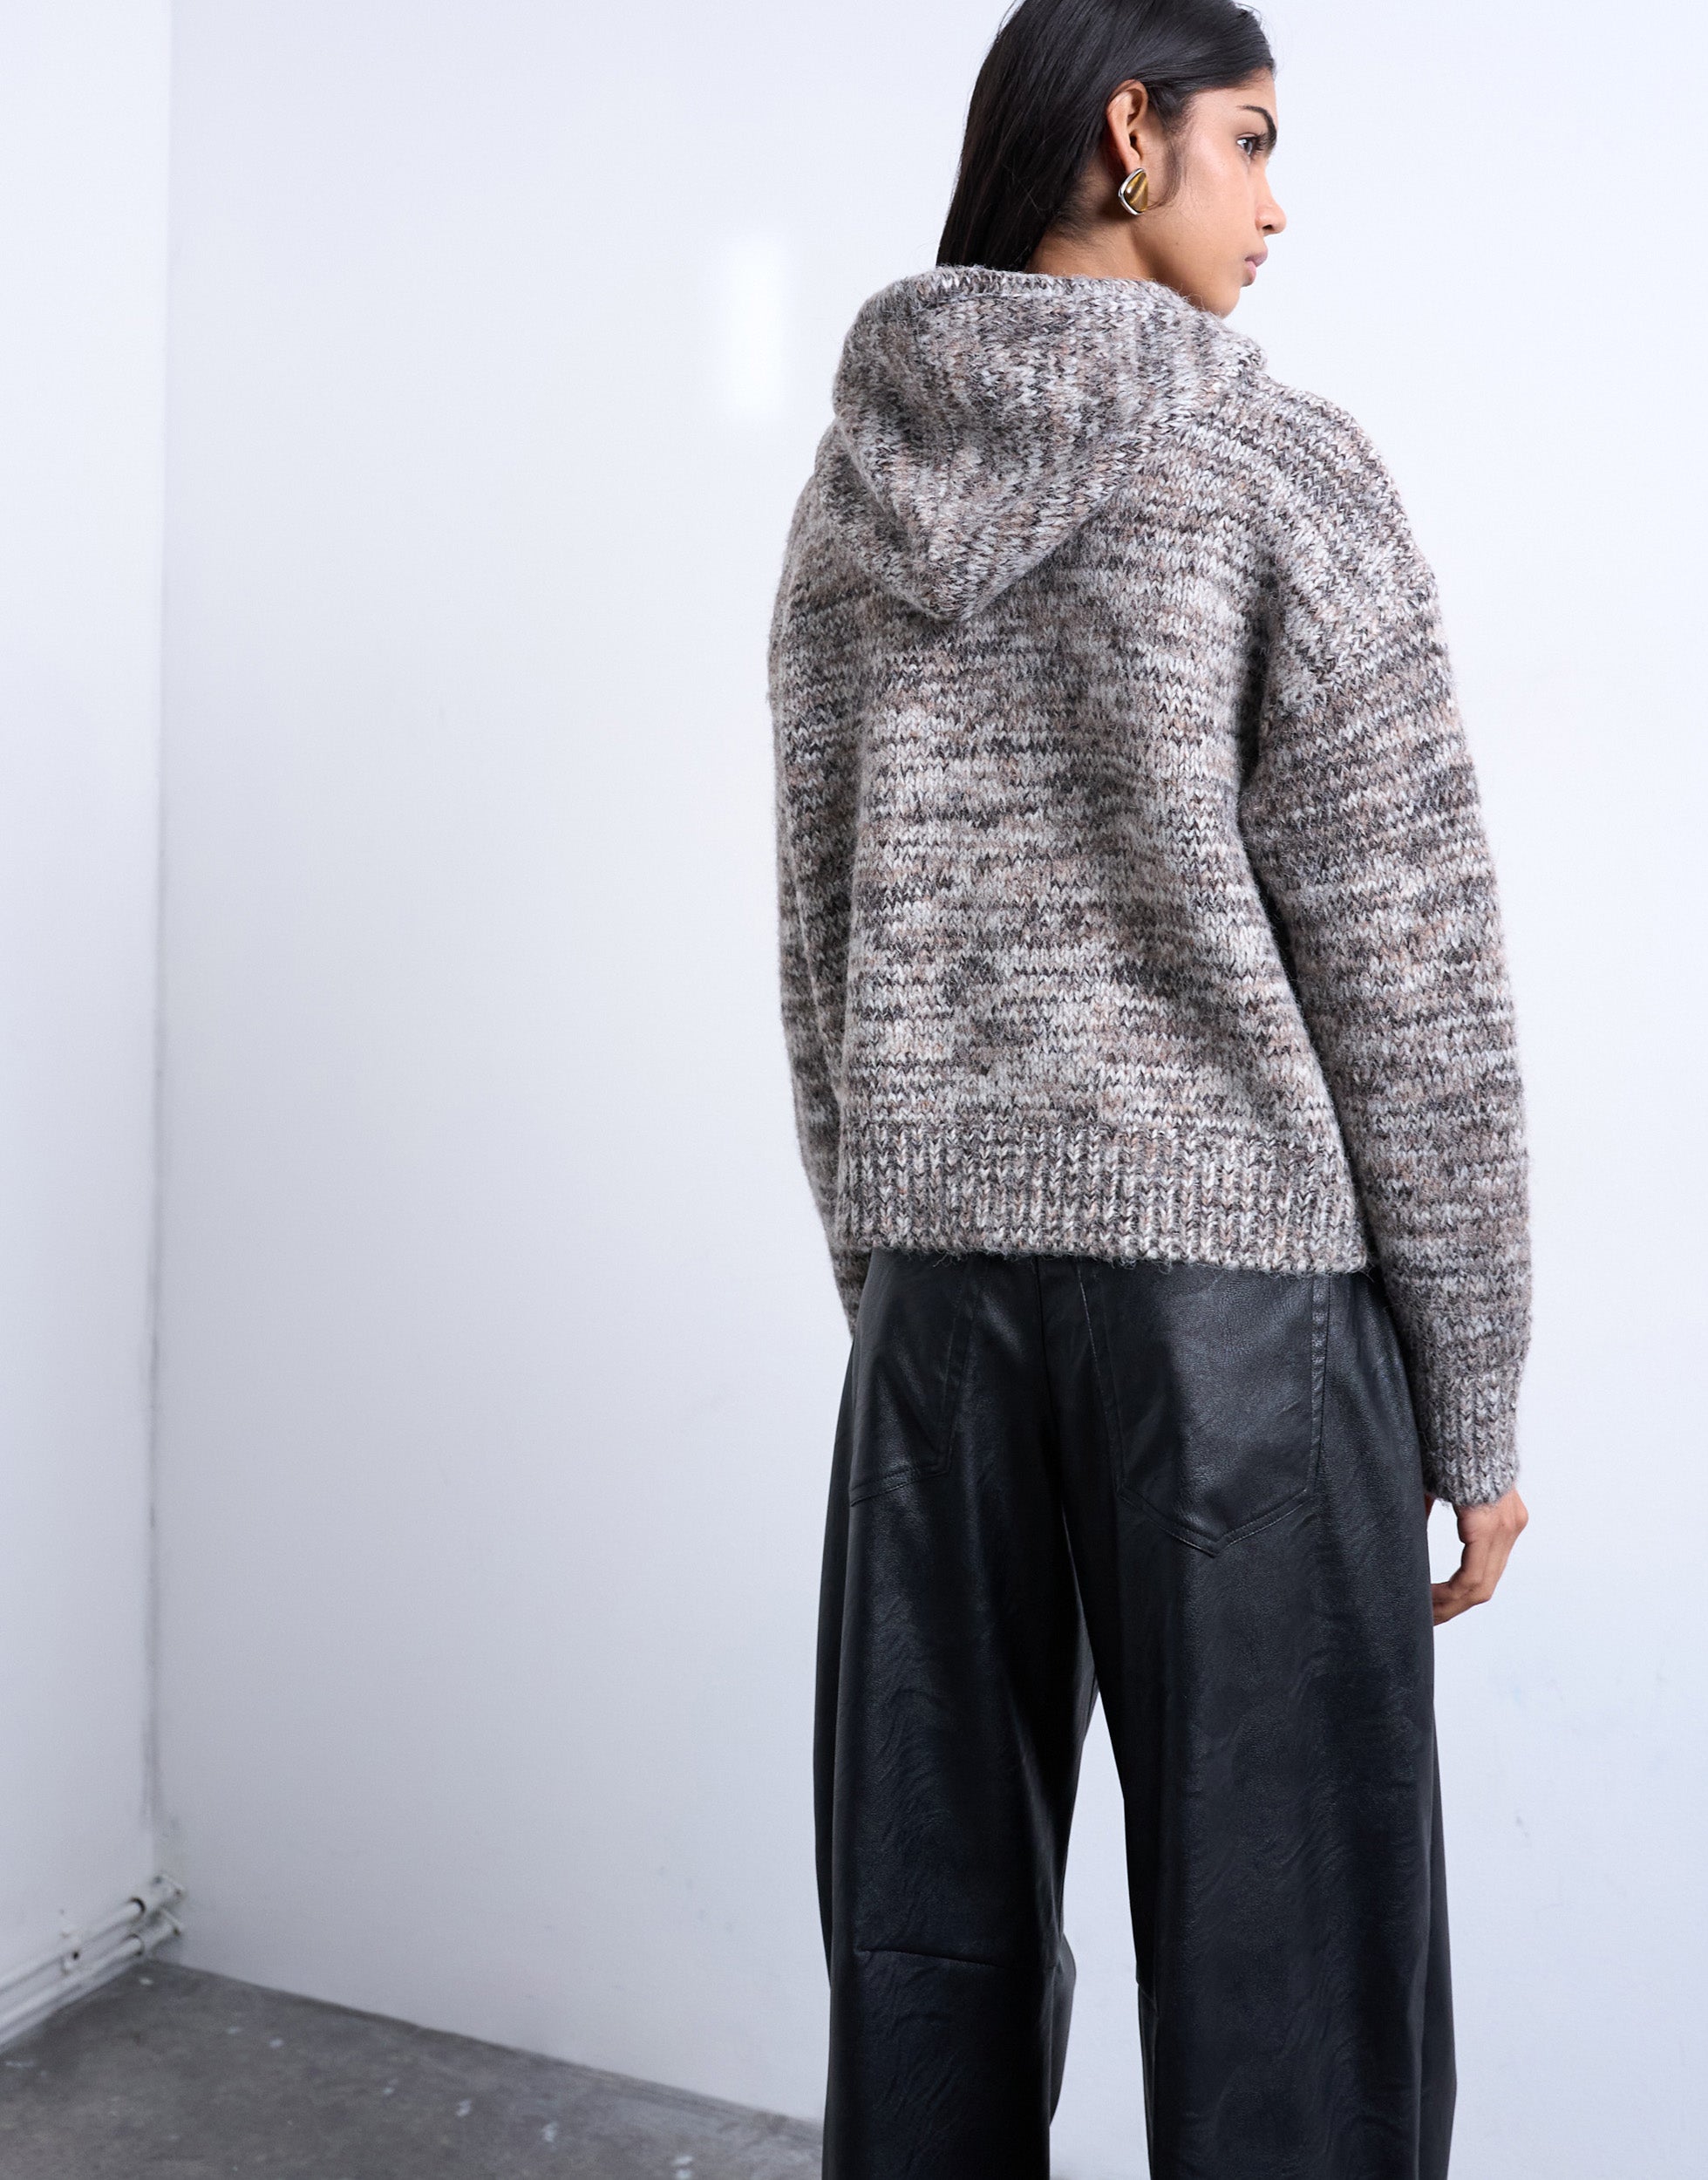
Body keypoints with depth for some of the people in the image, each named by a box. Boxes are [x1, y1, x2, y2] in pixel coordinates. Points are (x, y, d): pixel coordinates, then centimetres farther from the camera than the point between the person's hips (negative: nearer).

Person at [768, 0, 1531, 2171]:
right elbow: (1407, 963, -9)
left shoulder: (857, 490, 10)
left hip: (948, 1262, 6)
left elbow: (824, 947, 11)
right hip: (1238, 1259, -5)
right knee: (1283, 1986, 5)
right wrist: (1477, 1397, -2)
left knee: (932, 1933, 15)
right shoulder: (1282, 465, -6)